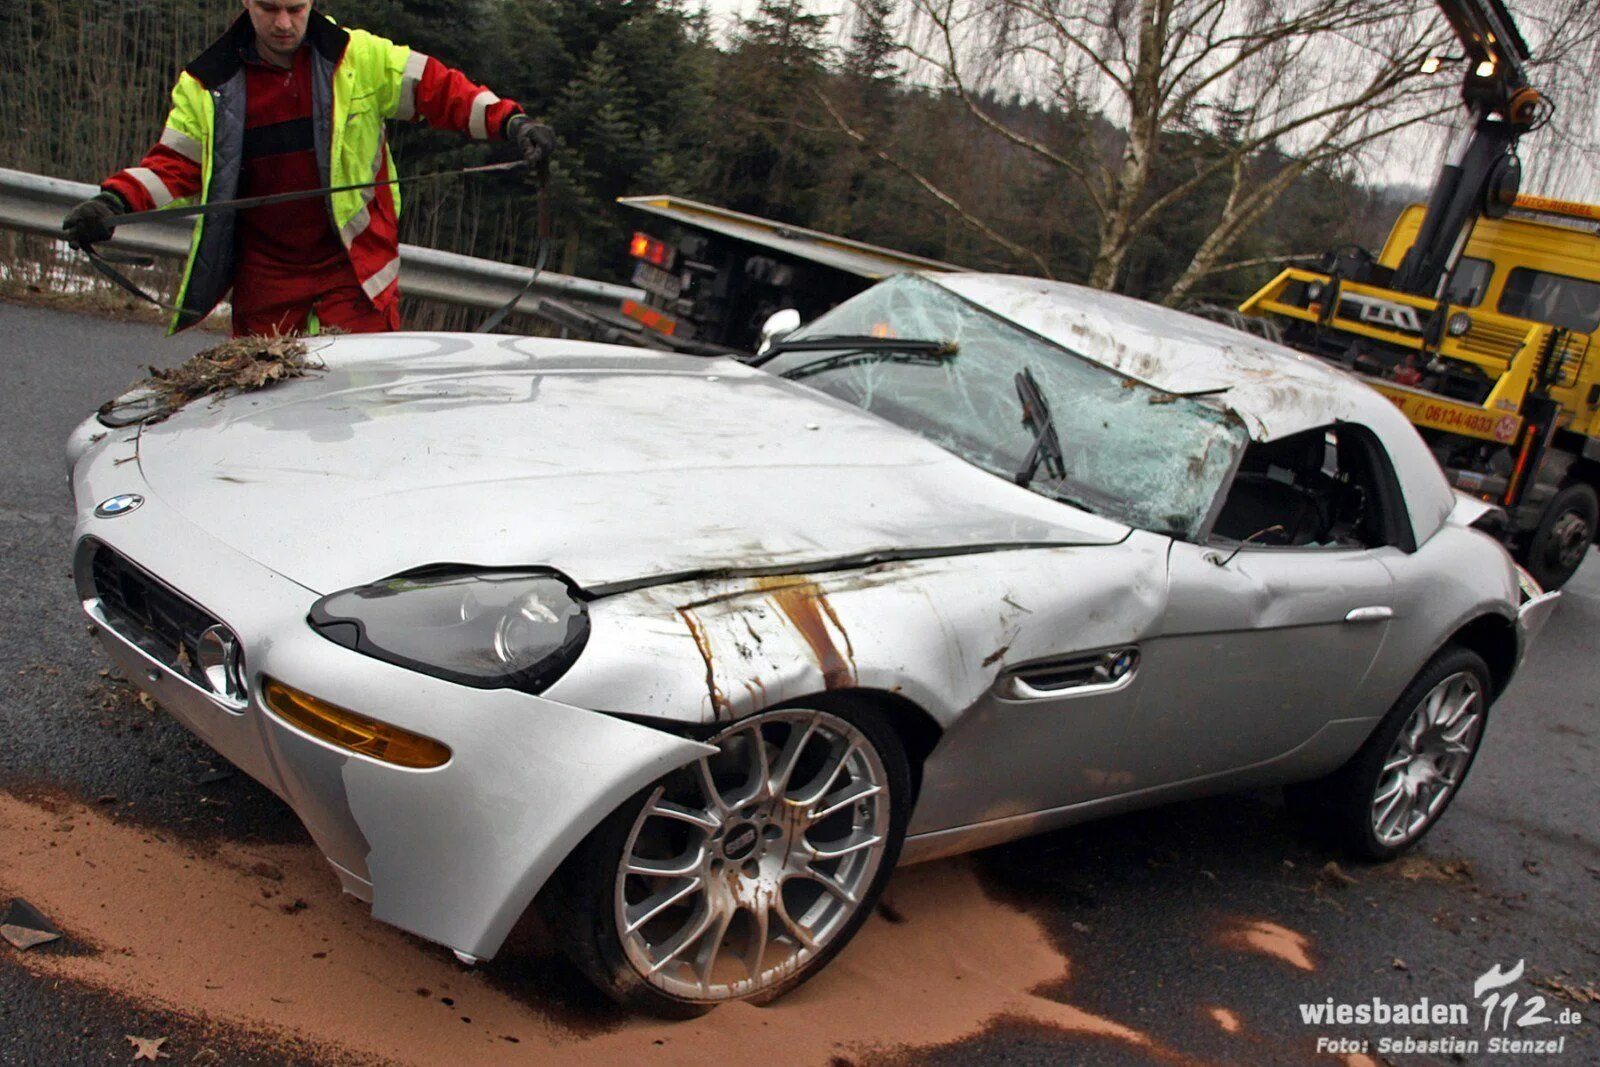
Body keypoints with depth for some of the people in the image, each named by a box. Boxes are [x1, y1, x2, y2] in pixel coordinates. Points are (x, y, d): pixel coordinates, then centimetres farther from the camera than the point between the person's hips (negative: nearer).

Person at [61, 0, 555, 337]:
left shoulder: (361, 58, 0)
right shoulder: (208, 84, 5)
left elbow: (439, 90, 1)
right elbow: (175, 165, 6)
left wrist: (509, 122, -13)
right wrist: (115, 201, -11)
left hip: (355, 269, -2)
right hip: (262, 278, 2)